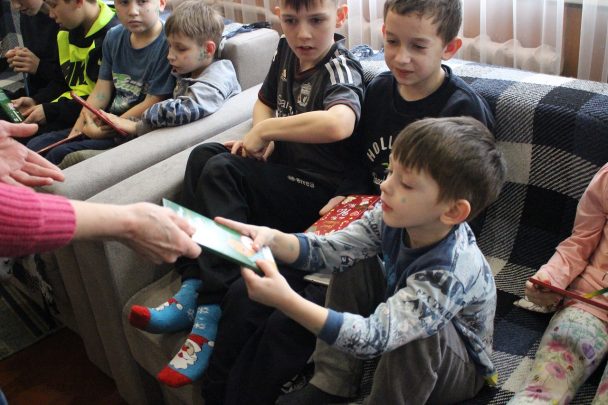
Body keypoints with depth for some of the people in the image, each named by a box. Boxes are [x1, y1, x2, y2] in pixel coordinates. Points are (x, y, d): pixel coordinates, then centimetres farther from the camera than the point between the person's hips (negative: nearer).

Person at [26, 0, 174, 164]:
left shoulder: (168, 44, -16)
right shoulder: (114, 37, 7)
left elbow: (152, 103, -18)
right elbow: (101, 92, 7)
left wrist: (100, 131, -14)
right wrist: (76, 131, -5)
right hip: (108, 122, 8)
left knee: (60, 154, -18)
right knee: (36, 145, 3)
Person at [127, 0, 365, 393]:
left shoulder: (341, 68, -16)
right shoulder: (287, 51, 8)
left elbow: (339, 124, -39)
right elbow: (265, 101, 27)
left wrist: (264, 130, -25)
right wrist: (258, 137, 2)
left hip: (318, 191, -8)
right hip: (280, 169, 8)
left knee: (221, 170, -23)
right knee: (204, 155, -9)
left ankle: (211, 308, -22)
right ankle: (193, 288, -15)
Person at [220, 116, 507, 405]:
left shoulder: (450, 273, -38)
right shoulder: (395, 217, -20)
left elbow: (372, 338, -43)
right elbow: (330, 251, -16)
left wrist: (286, 301, -53)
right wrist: (272, 239, -35)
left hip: (460, 369, -6)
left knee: (420, 330, -37)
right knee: (352, 268, -12)